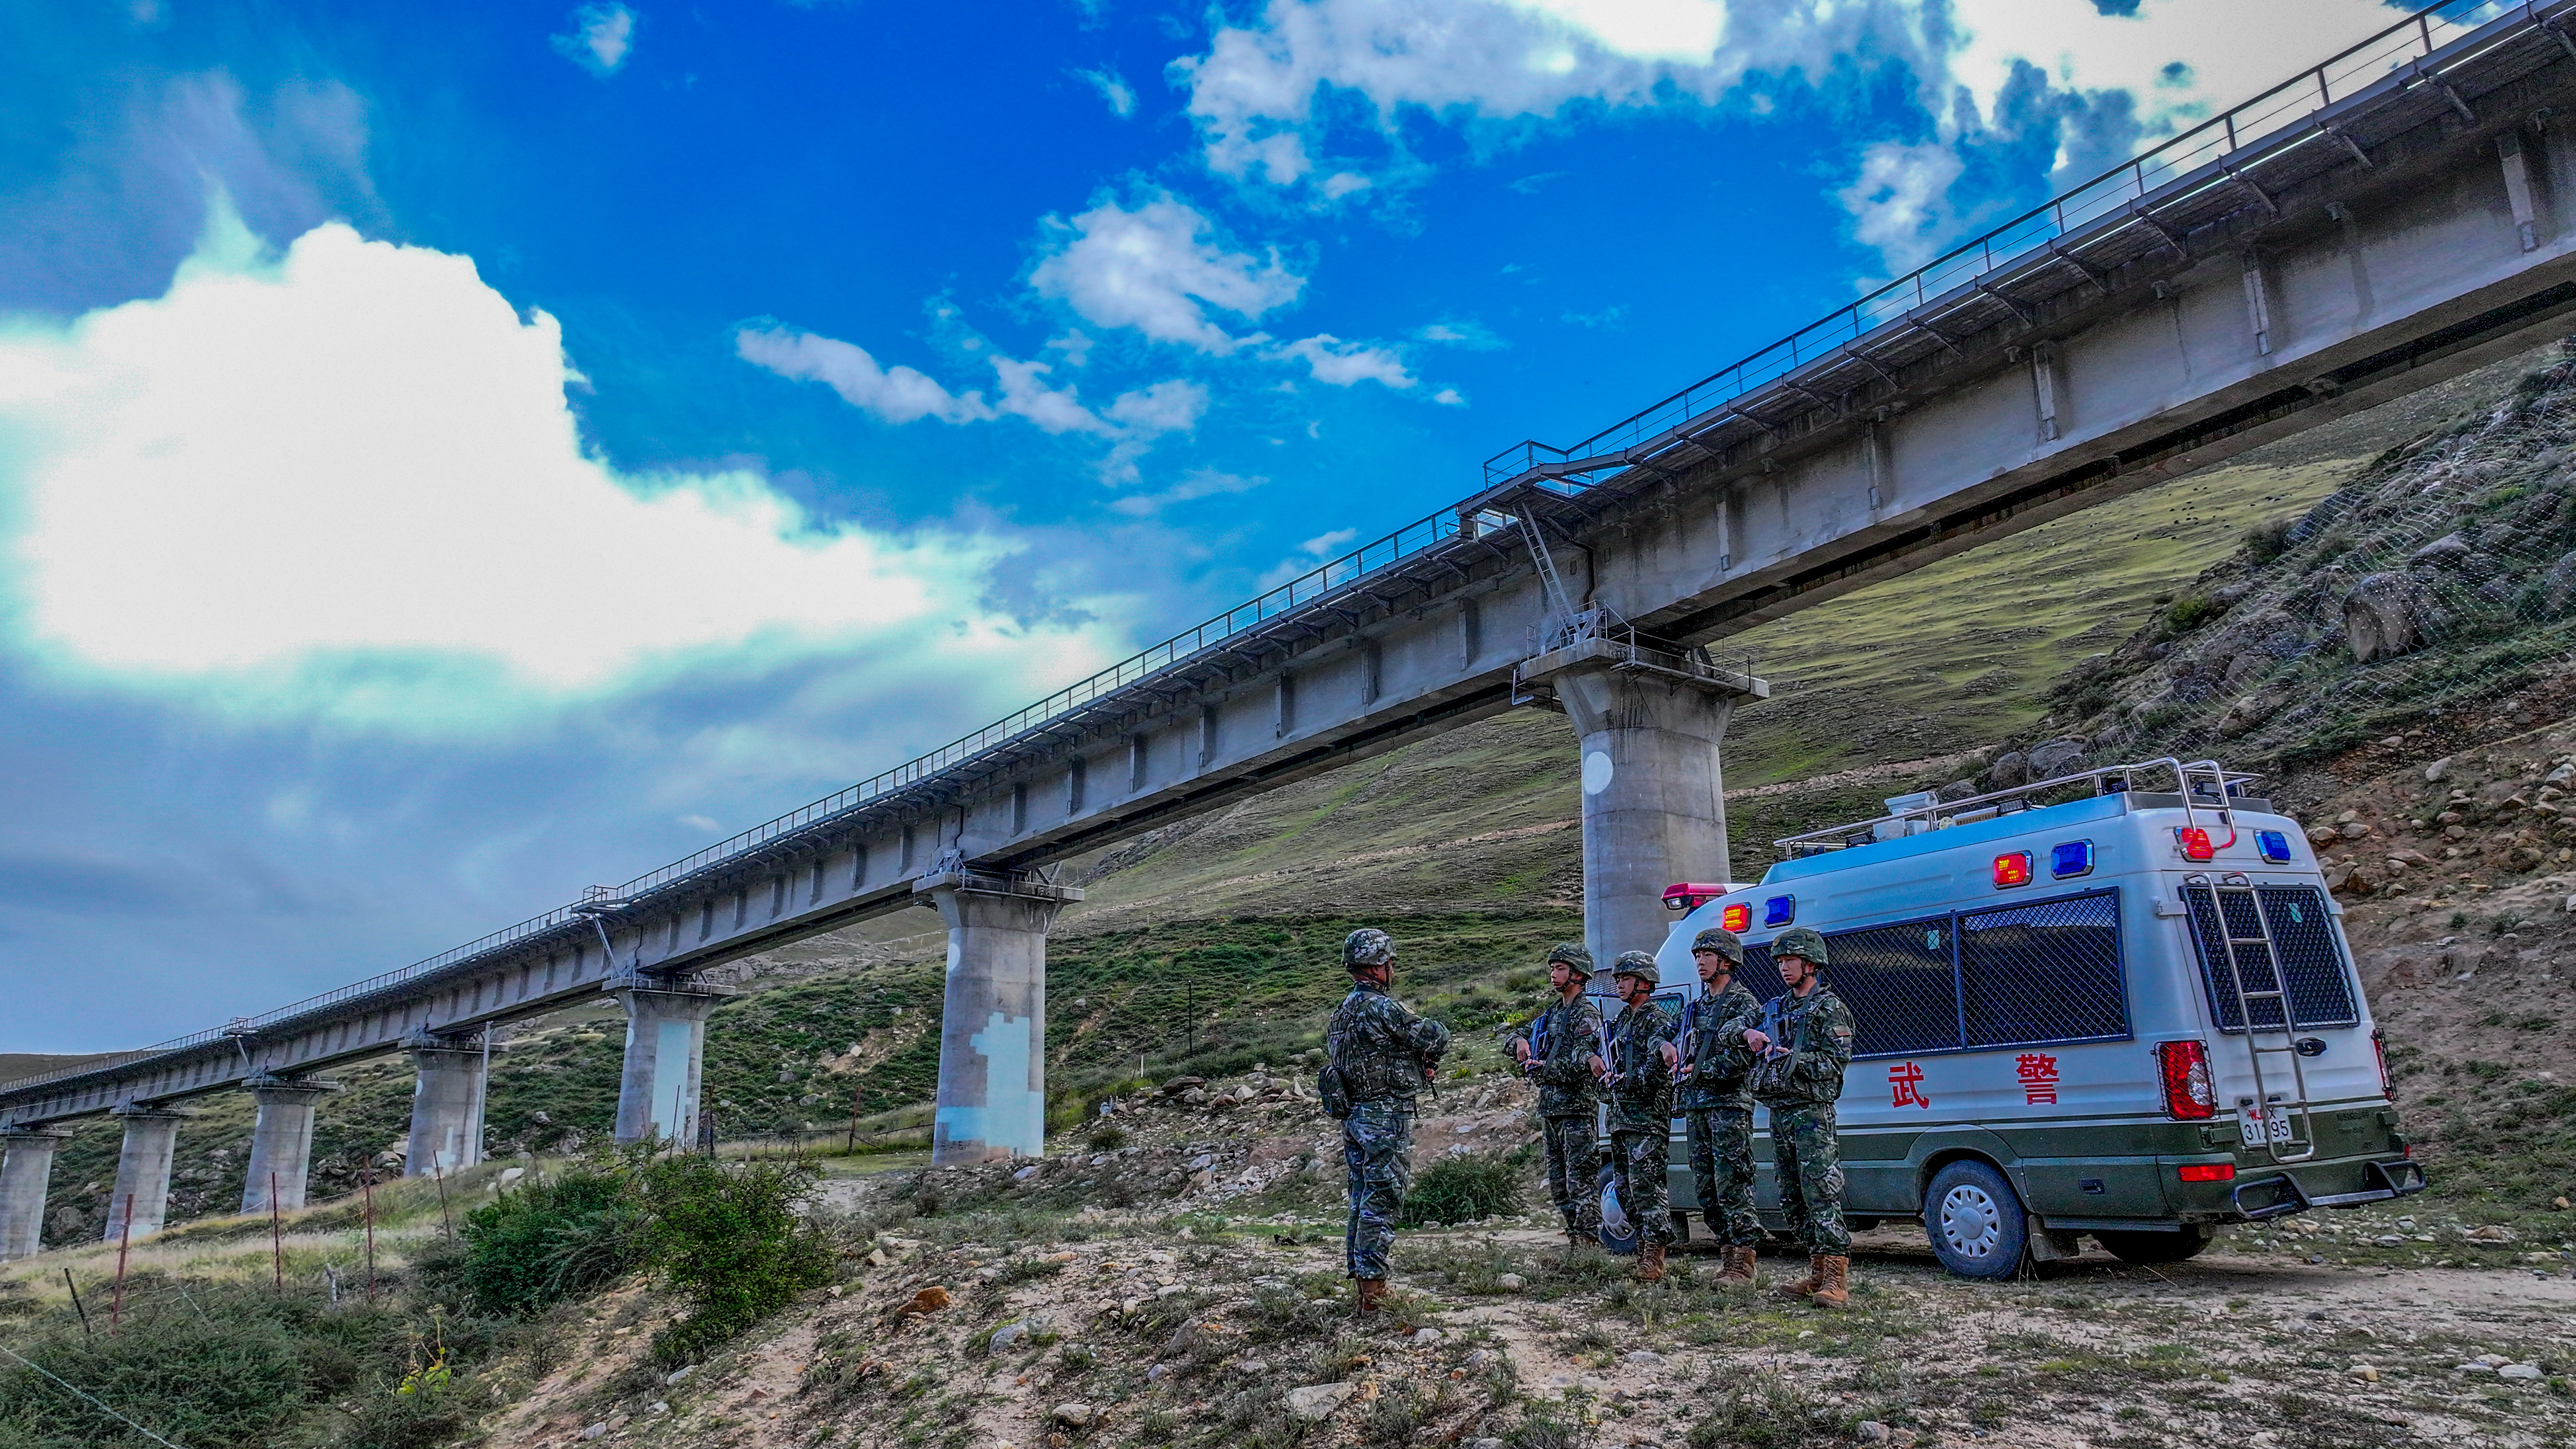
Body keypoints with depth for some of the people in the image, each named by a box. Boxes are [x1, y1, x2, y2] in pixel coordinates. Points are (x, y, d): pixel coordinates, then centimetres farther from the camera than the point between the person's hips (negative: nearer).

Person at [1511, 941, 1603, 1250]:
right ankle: (1574, 1238, 19)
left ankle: (1588, 1240, -6)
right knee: (1558, 1183, 12)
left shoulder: (1587, 1014, -8)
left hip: (1576, 1109, -9)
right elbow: (1516, 1037, 24)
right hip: (1550, 1107, 9)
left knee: (1581, 1180, -9)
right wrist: (1521, 1041, 2)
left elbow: (1580, 1063, -19)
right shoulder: (1553, 1013, 18)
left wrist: (1543, 1068, -16)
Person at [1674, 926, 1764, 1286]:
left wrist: (1703, 1072, -17)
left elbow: (1744, 1056, -15)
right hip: (1697, 1106, 8)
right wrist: (1679, 1071, 7)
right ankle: (1728, 1254, 16)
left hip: (1729, 1104, -8)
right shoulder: (1696, 1007, 19)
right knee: (1705, 1188, 9)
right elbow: (1682, 1052, 26)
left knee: (1732, 1186, -9)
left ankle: (1743, 1264, -5)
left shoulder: (1744, 1004, -5)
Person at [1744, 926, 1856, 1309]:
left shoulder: (1828, 1008, -4)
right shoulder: (1776, 1007, 19)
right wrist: (1750, 1033, 3)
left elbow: (1836, 1062, -11)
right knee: (1792, 1199, 10)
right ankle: (1818, 1273, 17)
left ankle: (1837, 1281, -16)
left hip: (1811, 1113, -8)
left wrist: (1790, 1058, -18)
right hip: (1779, 1113, 8)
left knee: (1821, 1195, -14)